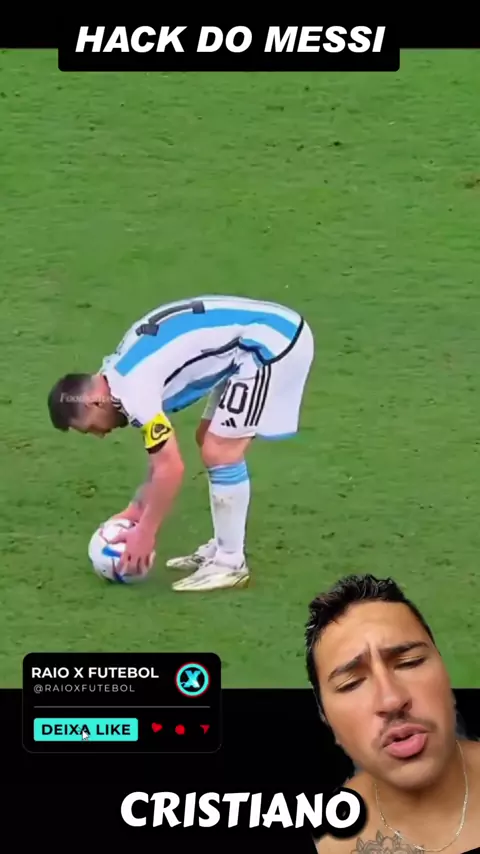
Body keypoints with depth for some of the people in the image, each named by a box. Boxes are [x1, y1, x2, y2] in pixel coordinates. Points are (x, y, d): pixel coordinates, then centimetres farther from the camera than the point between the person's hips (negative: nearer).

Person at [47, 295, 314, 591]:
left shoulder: (132, 389, -18)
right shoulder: (124, 373, 12)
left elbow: (171, 468, -15)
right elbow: (162, 454, 21)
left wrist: (145, 534, -5)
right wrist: (138, 509, 20)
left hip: (271, 343, -11)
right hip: (271, 331, 11)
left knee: (220, 452, -9)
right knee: (213, 443, 17)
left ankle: (230, 563, 3)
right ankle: (222, 548, 25)